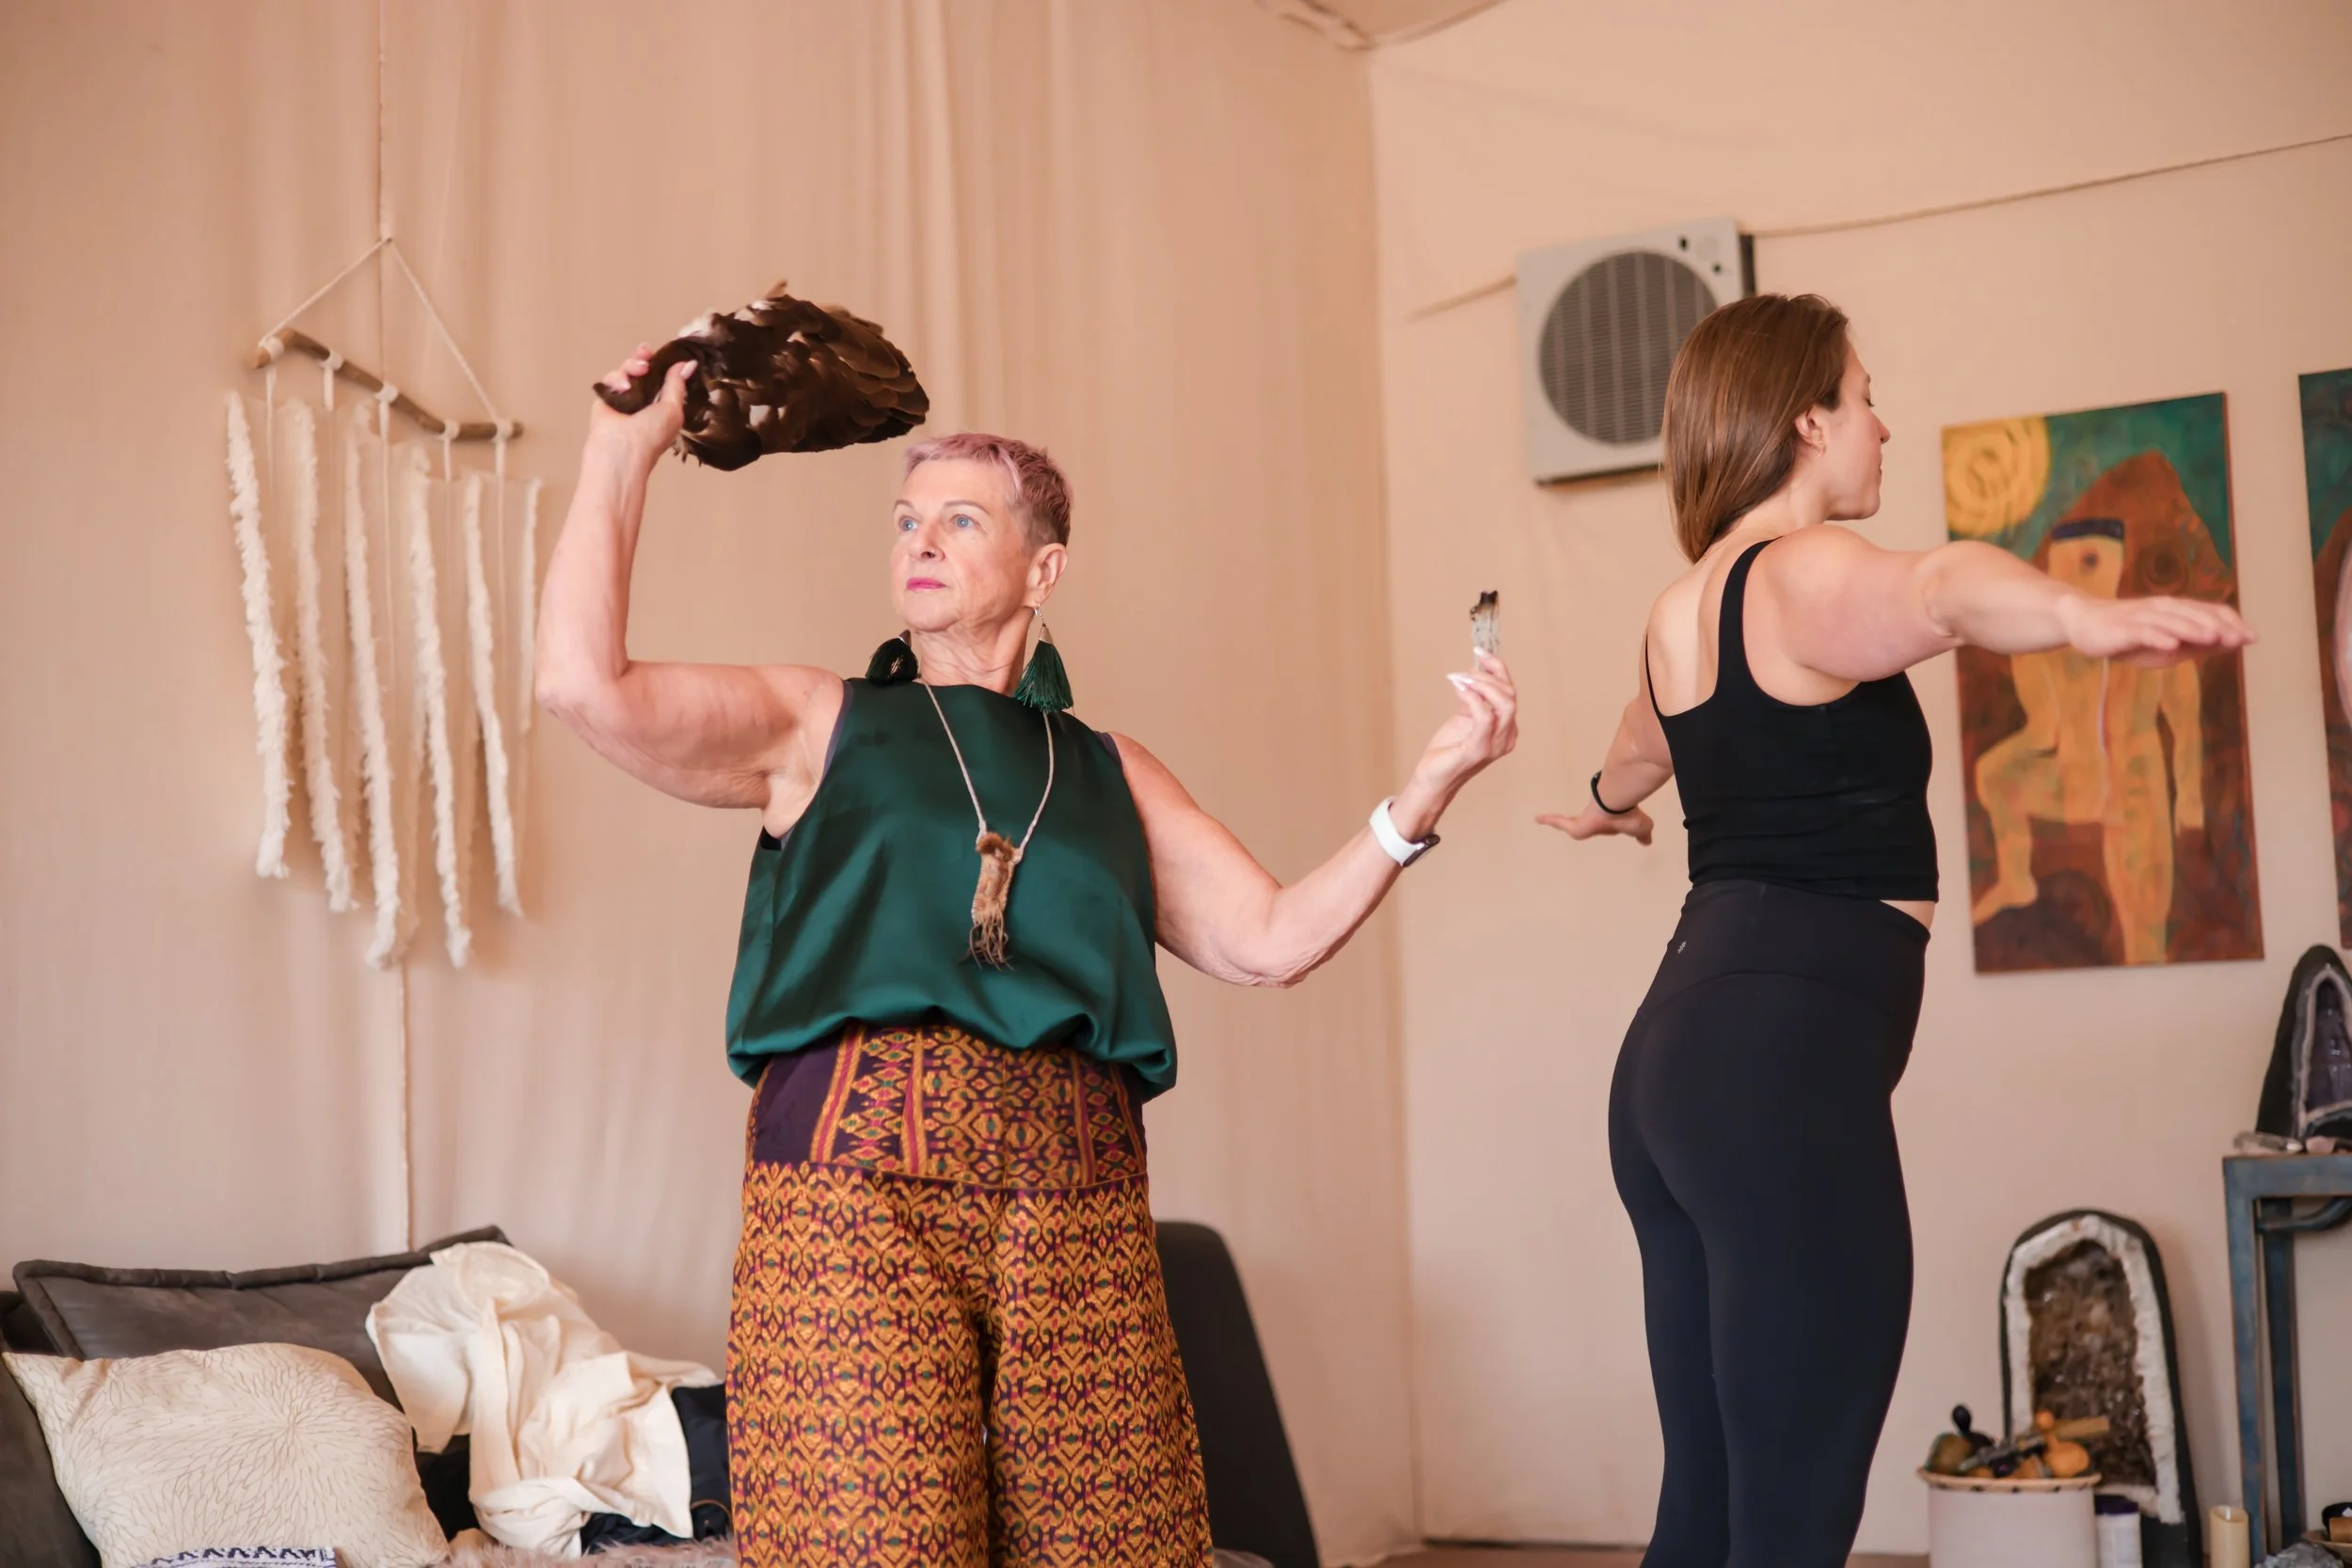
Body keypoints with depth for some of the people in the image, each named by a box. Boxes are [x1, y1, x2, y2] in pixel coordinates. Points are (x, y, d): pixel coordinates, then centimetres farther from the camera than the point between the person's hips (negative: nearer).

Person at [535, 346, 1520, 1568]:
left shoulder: (1110, 776, 22)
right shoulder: (817, 725, 14)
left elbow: (1271, 939, 13)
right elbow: (586, 685, -1)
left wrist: (1426, 790, 2)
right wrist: (620, 460, 6)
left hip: (1078, 1216, 3)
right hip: (855, 1184, -2)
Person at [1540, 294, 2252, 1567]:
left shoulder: (1682, 609, 18)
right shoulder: (1808, 576, -8)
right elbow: (1937, 588, -33)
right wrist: (2083, 617, -54)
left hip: (1680, 1055, 10)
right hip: (1785, 1057, -10)